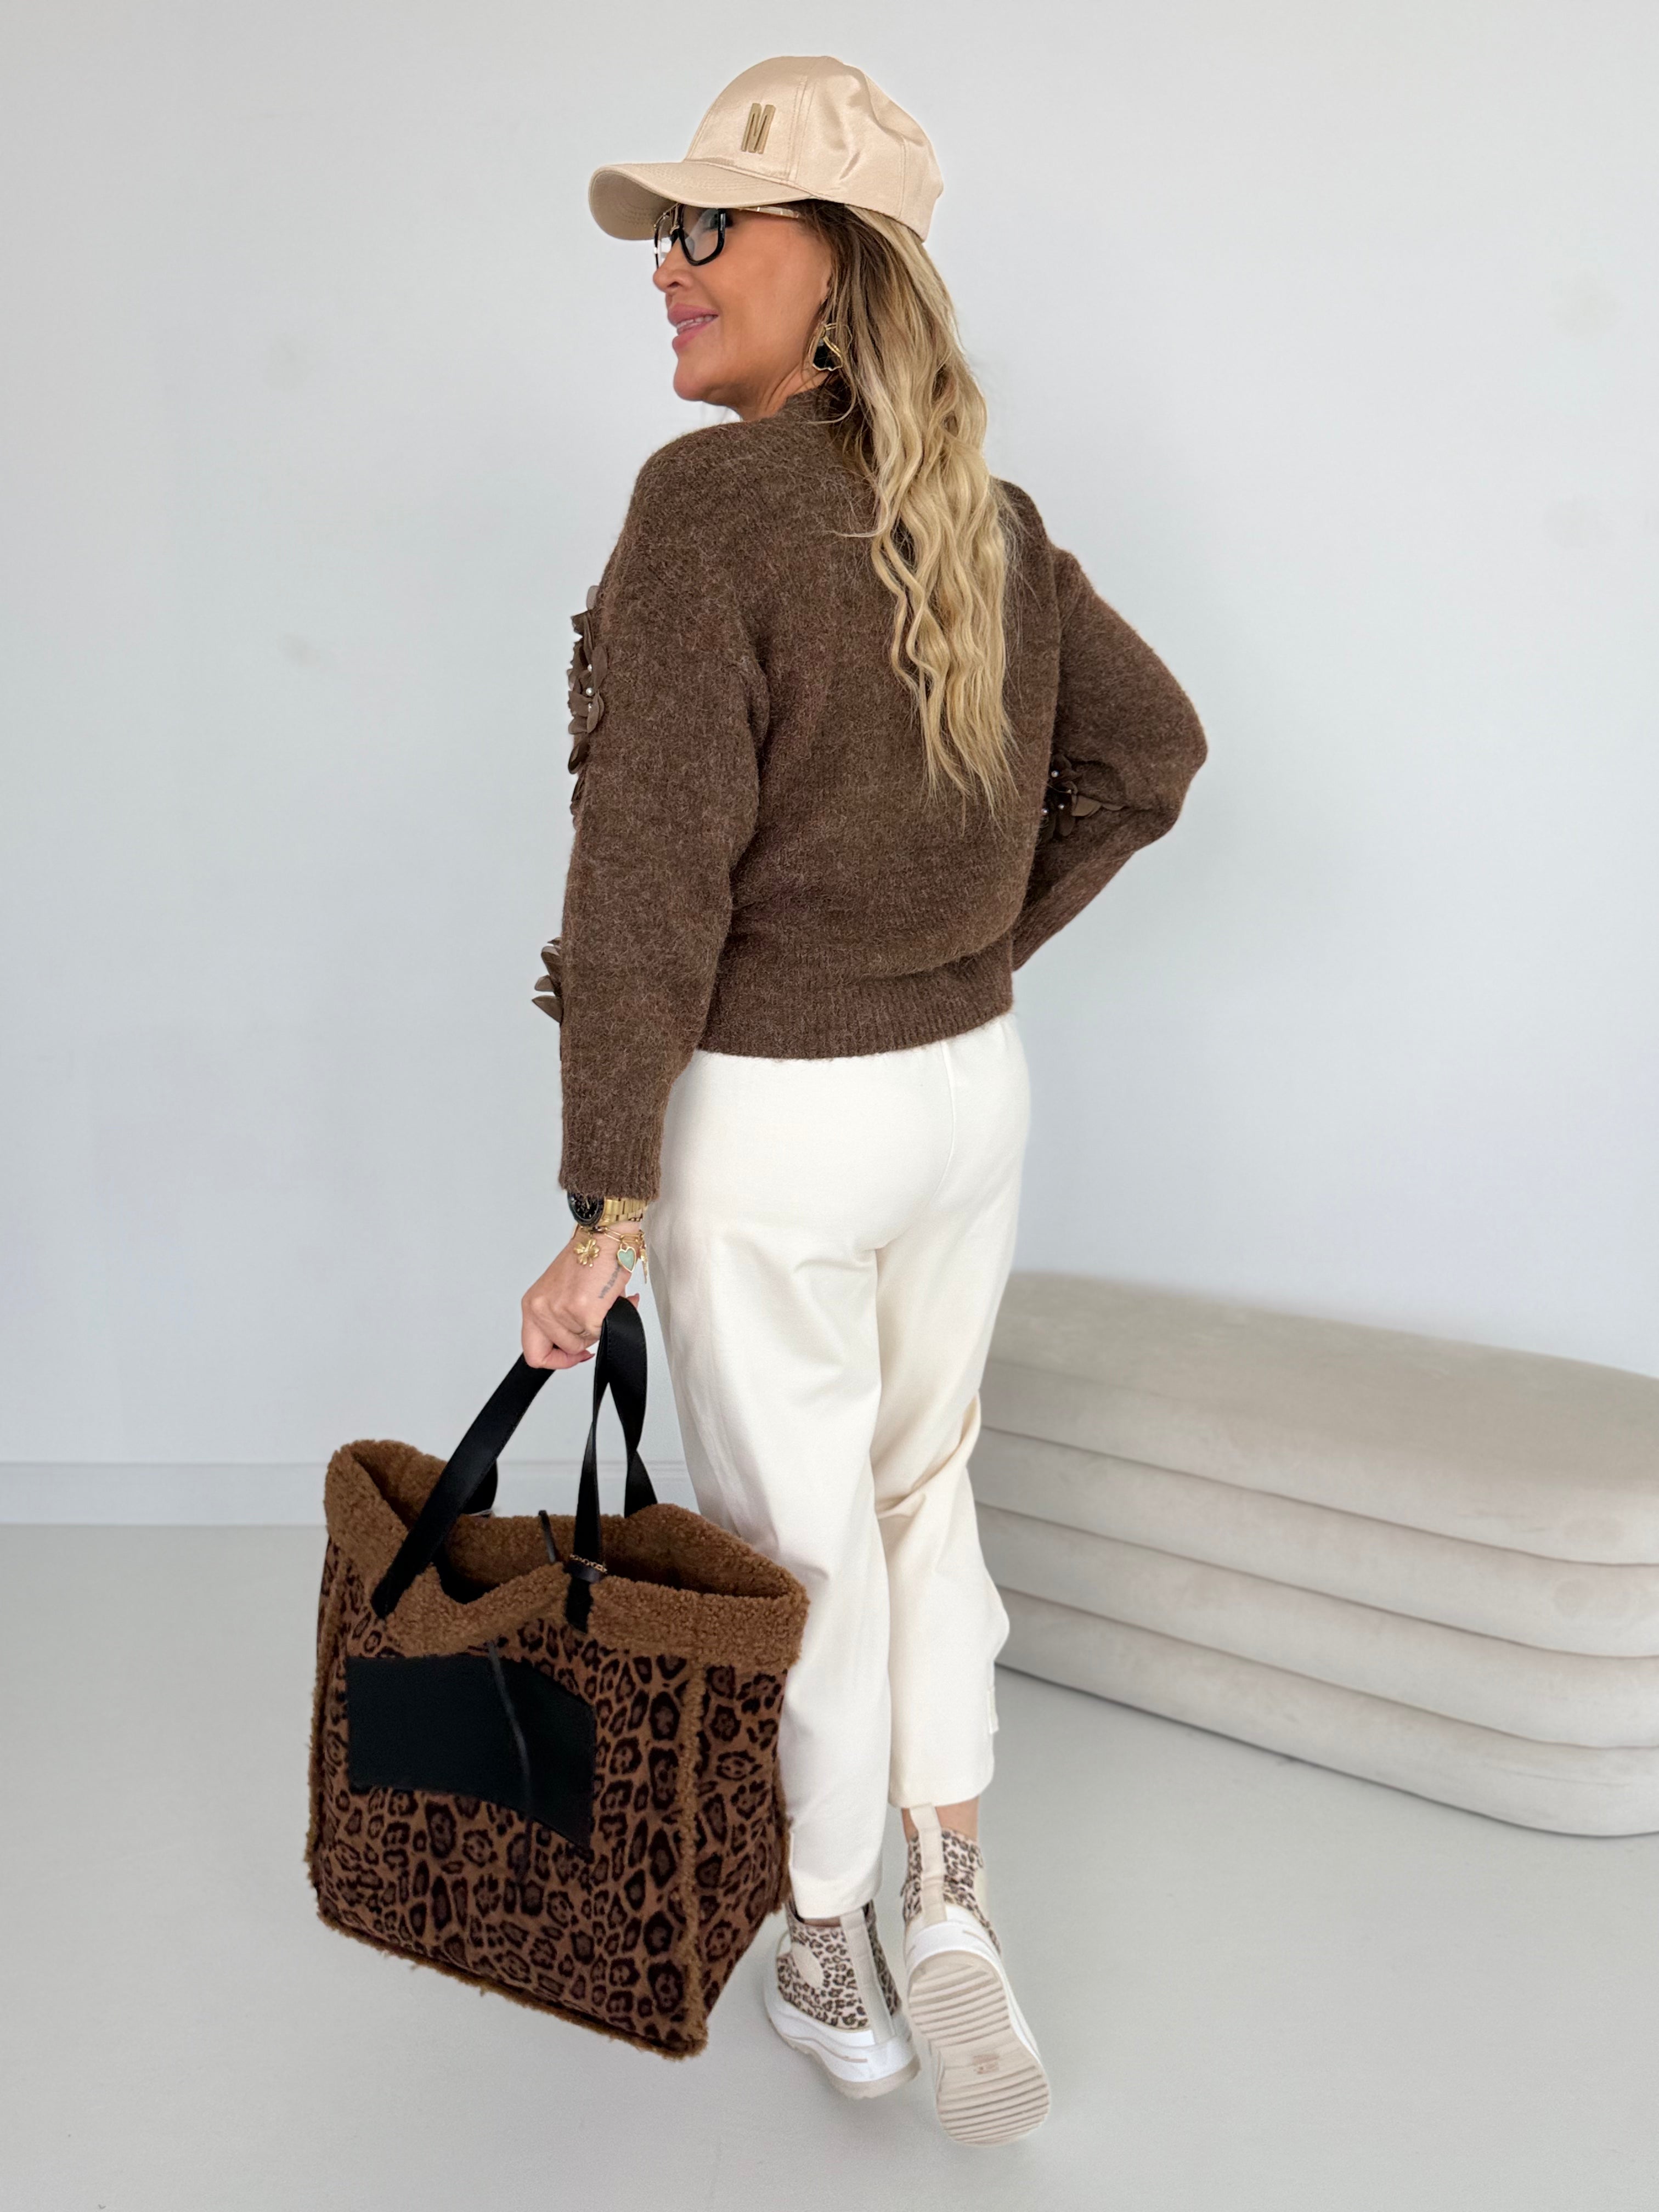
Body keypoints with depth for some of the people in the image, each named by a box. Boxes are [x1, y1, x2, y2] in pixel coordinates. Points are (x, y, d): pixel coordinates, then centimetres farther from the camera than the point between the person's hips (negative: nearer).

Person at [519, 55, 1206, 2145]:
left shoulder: (709, 502, -18)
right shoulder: (978, 514, 3)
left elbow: (655, 874, -22)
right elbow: (1146, 752, 11)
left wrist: (604, 1207, -17)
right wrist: (982, 947, 15)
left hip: (770, 1117, -6)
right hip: (967, 1088, 6)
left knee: (800, 1544, 12)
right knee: (924, 1490, 24)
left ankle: (835, 1969, 32)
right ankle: (950, 1903, 21)